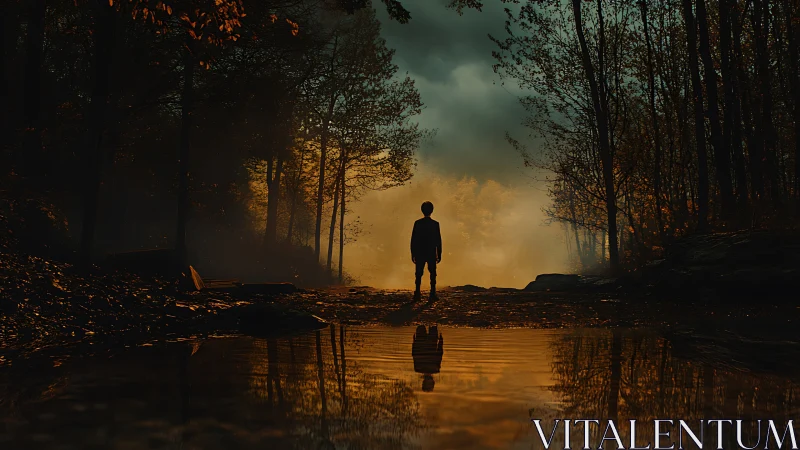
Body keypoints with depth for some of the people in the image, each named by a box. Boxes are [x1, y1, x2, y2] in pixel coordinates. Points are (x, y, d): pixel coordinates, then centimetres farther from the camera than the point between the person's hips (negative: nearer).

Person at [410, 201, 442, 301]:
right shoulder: (435, 224, -4)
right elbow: (438, 241, -3)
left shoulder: (417, 223, -2)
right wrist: (439, 254, 3)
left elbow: (413, 240, -1)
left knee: (419, 274, 6)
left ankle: (417, 294, 2)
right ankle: (433, 294, 1)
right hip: (432, 254, -1)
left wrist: (413, 254, 5)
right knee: (432, 274, 5)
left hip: (419, 253, 1)